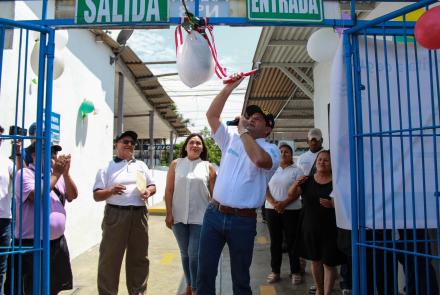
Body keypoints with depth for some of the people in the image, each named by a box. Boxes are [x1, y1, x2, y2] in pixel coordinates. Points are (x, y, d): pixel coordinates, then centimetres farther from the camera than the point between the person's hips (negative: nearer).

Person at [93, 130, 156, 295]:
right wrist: (111, 191, -20)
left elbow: (152, 186, 18)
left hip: (139, 214, 4)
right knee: (110, 257, 2)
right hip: (116, 214, -3)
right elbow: (96, 195, -1)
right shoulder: (107, 168, 3)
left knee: (139, 257, 13)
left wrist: (149, 192, -5)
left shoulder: (141, 165, 15)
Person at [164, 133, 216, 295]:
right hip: (179, 217, 2)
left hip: (200, 218, -2)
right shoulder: (176, 164, 3)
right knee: (185, 254, 15)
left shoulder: (208, 167, 2)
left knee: (195, 255, -2)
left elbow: (214, 194, 3)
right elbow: (169, 190, 2)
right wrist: (169, 213, -3)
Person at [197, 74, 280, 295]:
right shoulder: (231, 139, 11)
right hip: (214, 214, 4)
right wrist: (229, 88, -1)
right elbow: (211, 115, 6)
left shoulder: (270, 149, -3)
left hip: (243, 220, -3)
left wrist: (243, 131, -14)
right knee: (205, 273, 8)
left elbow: (260, 159, -27)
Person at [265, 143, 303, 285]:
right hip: (272, 209, 3)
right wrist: (273, 203, -12)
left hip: (291, 209, -3)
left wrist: (283, 203, -17)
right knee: (275, 241, 9)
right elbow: (265, 188, 5)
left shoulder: (296, 170, 1)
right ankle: (275, 271, 19)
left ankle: (295, 271, 15)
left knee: (292, 241, 3)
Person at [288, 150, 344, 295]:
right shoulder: (308, 180, 3)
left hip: (330, 229, -3)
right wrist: (297, 183, -20)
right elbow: (291, 194, 0)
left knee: (329, 263, 1)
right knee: (315, 260, 16)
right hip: (310, 228, 3)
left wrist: (332, 204, -24)